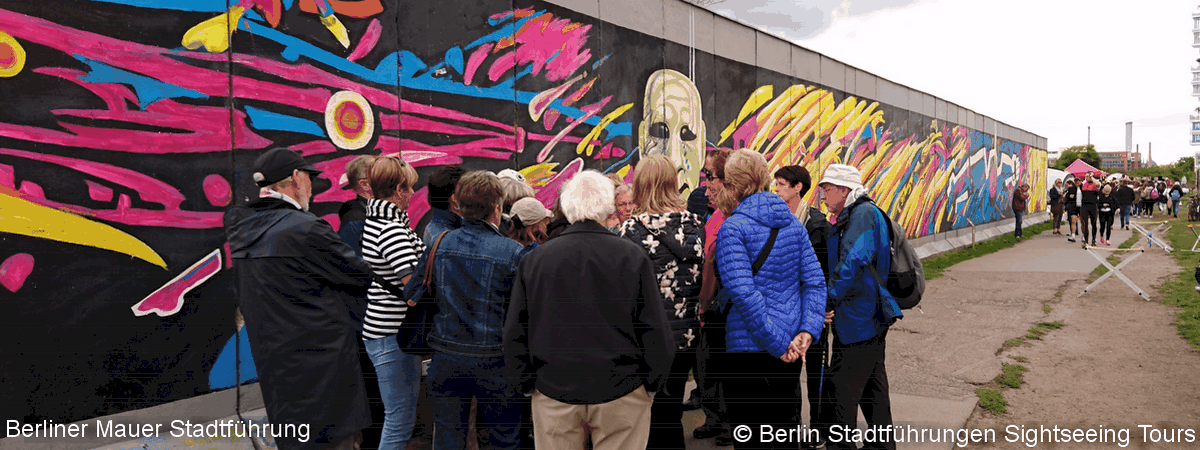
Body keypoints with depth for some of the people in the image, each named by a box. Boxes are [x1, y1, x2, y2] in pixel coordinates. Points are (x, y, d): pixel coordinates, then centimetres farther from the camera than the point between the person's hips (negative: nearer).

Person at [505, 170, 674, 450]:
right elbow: (654, 329, -7)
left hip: (554, 391, 2)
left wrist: (526, 383, 12)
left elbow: (515, 332, 2)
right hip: (621, 394, -1)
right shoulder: (633, 257, -9)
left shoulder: (533, 260, -3)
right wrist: (652, 383, 5)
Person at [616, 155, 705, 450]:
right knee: (672, 413, 18)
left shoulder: (632, 230, -14)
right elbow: (703, 275, 8)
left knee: (654, 417, 7)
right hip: (687, 335, 5)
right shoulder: (694, 224, 1)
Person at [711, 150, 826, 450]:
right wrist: (807, 331, -6)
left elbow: (743, 294, -22)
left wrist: (778, 344, -17)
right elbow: (815, 282, 3)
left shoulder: (733, 228, -14)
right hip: (791, 345, 7)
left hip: (749, 348, -7)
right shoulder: (792, 223, 7)